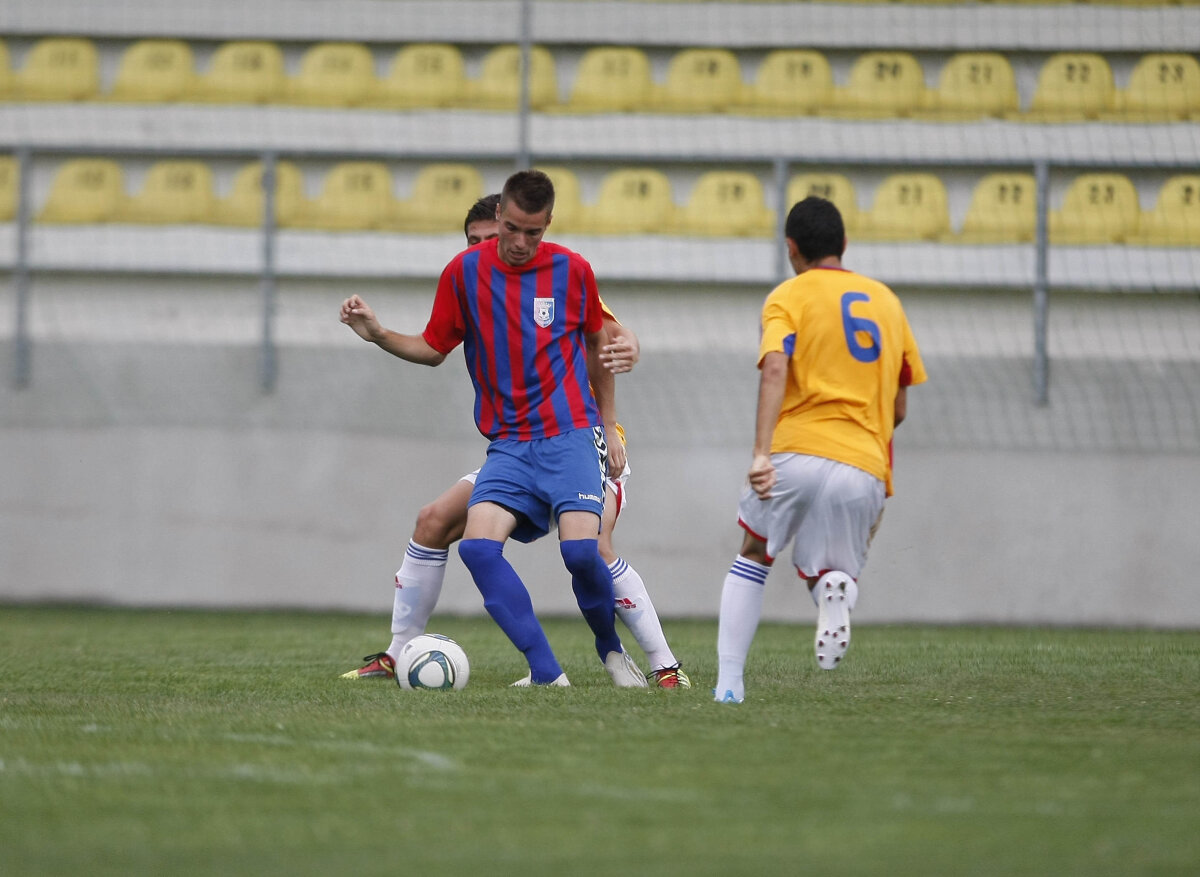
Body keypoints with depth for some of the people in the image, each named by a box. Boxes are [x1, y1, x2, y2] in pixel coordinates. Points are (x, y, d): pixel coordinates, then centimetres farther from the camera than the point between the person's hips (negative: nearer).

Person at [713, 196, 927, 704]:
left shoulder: (788, 298, 5)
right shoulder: (885, 300, 20)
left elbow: (775, 369, -14)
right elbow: (899, 408, 22)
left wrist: (762, 452, -21)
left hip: (795, 453, -2)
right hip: (864, 468, 2)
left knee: (752, 557, 21)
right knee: (828, 575, 16)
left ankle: (729, 681, 9)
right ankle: (835, 584, -24)